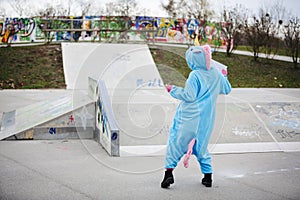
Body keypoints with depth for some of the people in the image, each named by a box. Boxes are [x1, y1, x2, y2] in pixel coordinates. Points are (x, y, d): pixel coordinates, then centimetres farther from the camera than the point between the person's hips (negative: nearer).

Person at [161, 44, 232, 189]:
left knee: (175, 142, 4)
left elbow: (189, 96, -18)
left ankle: (169, 172, -4)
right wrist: (224, 77, 34)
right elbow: (227, 90, 17)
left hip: (189, 119, -6)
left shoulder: (195, 75, -15)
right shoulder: (216, 74, 4)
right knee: (201, 145, 18)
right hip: (206, 119, 6)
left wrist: (173, 90, -6)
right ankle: (208, 176, 18)